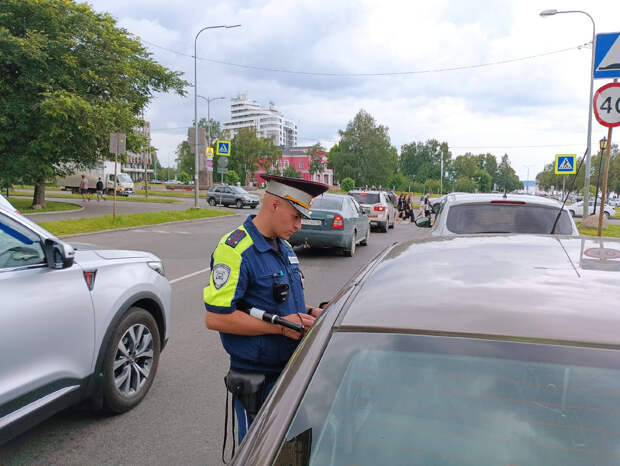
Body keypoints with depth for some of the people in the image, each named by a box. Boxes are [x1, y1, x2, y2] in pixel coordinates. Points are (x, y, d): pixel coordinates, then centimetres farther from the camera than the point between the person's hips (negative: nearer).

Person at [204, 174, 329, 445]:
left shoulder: (284, 248, 10)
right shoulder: (235, 250, -20)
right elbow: (215, 318, -25)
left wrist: (308, 313, 2)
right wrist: (280, 326, -24)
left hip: (290, 371, 8)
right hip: (257, 379, -8)